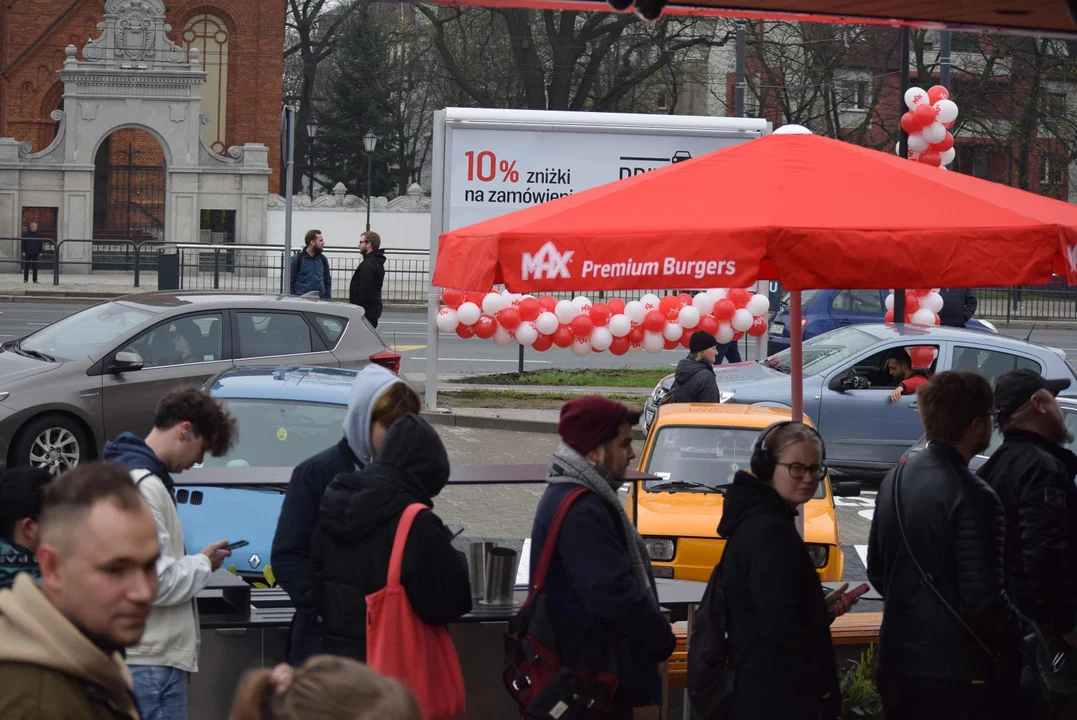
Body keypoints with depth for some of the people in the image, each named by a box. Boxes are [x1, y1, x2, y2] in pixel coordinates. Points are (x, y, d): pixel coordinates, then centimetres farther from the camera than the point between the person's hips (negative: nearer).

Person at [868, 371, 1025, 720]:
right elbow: (984, 599, -21)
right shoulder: (972, 498, -19)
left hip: (897, 664, 8)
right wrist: (1017, 643, -5)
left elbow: (876, 570, 15)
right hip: (955, 675, -8)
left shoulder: (897, 479, 6)